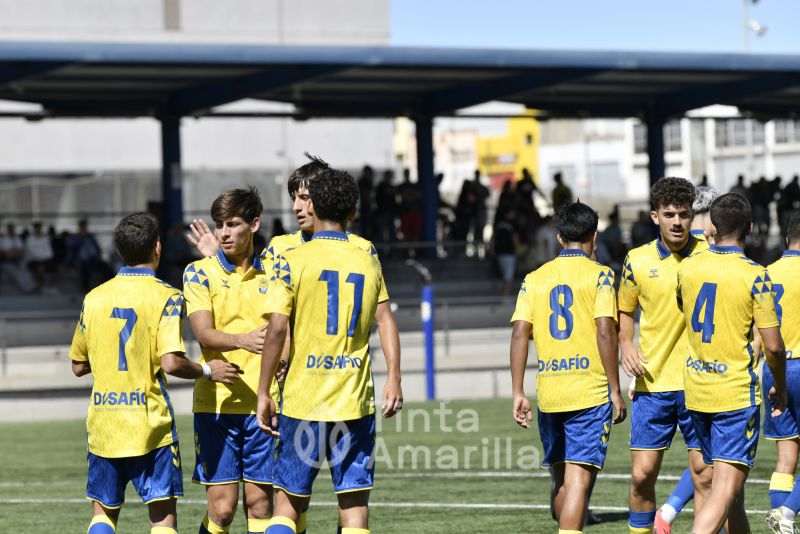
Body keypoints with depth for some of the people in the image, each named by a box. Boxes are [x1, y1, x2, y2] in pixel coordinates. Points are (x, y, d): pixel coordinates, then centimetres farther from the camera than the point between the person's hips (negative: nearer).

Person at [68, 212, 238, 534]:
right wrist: (207, 371, -4)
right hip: (149, 422, -4)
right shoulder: (165, 297, -8)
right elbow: (171, 363, -19)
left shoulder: (95, 298, 5)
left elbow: (79, 366, 11)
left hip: (103, 423, 4)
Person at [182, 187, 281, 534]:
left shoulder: (272, 274, 8)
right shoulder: (200, 272, 1)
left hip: (263, 404, 2)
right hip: (216, 403, -2)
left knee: (260, 502, 4)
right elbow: (204, 334, -13)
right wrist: (242, 340, -32)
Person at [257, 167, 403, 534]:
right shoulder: (368, 262, 7)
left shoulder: (293, 260, -4)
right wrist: (394, 381, 19)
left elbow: (277, 330, -9)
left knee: (288, 501, 7)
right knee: (354, 505, 3)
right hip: (356, 403, 2)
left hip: (302, 400, -2)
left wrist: (263, 392, -4)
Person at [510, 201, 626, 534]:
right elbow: (605, 333, -10)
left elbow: (519, 334, 2)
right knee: (579, 478, -9)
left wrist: (518, 393, 4)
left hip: (548, 393, 4)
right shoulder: (599, 275, -2)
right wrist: (615, 390, -5)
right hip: (591, 393, -4)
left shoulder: (534, 279, 9)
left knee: (560, 478, 17)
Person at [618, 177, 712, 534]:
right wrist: (626, 345, 2)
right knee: (642, 474, 1)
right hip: (652, 382, 1)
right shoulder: (637, 260, 2)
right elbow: (625, 311, 17)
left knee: (704, 474, -2)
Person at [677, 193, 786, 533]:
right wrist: (780, 389, 6)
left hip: (695, 390, 6)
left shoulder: (688, 268, 2)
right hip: (737, 391, -6)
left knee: (728, 481, 18)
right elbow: (773, 347, -11)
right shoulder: (755, 276, -12)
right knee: (726, 489, -9)